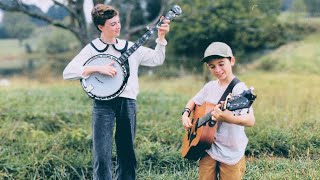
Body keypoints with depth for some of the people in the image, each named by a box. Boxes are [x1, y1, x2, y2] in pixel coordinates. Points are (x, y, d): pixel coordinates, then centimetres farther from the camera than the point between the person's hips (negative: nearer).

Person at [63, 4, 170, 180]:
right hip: (103, 103, -4)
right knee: (102, 155, -6)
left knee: (127, 154, 11)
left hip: (128, 102, 4)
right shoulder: (92, 49, 0)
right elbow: (67, 72, -9)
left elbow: (157, 59, 13)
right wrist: (97, 68, -18)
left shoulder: (129, 47, 12)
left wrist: (161, 36, 3)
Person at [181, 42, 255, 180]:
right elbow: (193, 101, 23)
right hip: (208, 149, 5)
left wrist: (228, 118, -45)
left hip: (231, 154, -5)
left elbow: (250, 121, -28)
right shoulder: (210, 87, 4)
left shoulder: (239, 89, -16)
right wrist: (185, 115, 3)